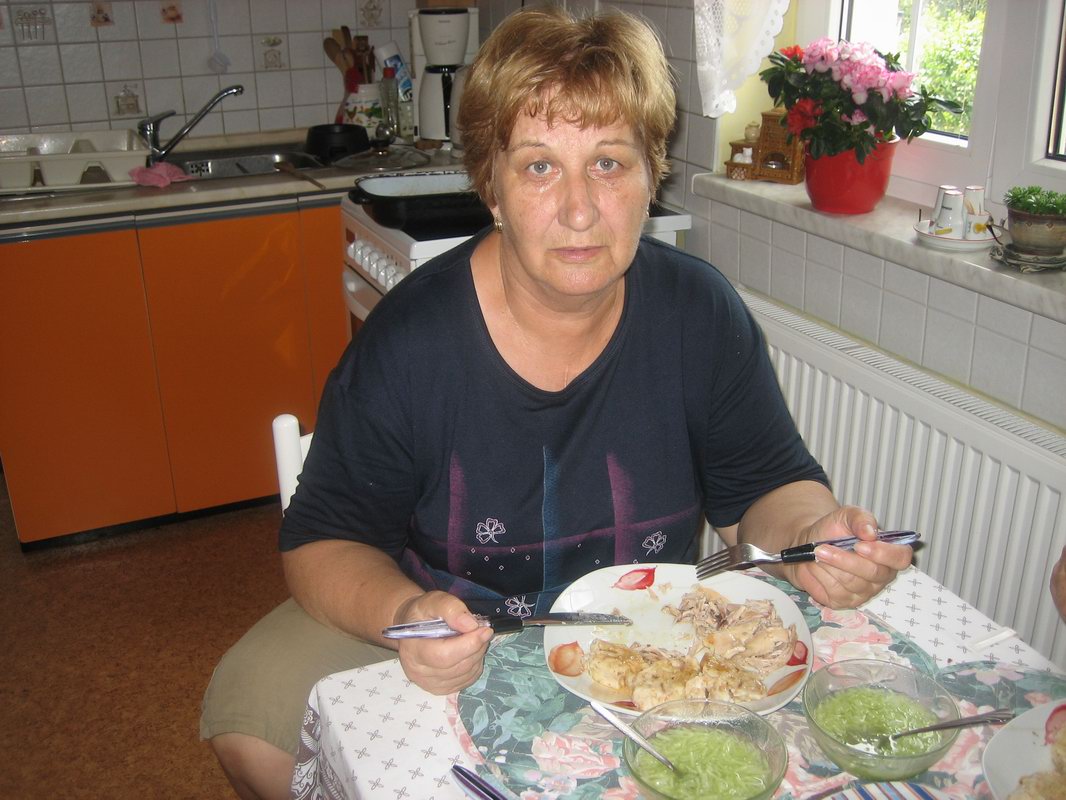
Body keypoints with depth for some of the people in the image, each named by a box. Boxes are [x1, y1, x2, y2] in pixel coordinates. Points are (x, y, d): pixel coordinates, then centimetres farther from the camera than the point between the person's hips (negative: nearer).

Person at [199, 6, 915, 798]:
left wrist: (813, 533, -27)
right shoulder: (406, 342, -19)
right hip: (446, 629, -1)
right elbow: (324, 540, -13)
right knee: (253, 722, -17)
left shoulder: (701, 315, -12)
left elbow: (768, 487, -3)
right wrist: (402, 613, -35)